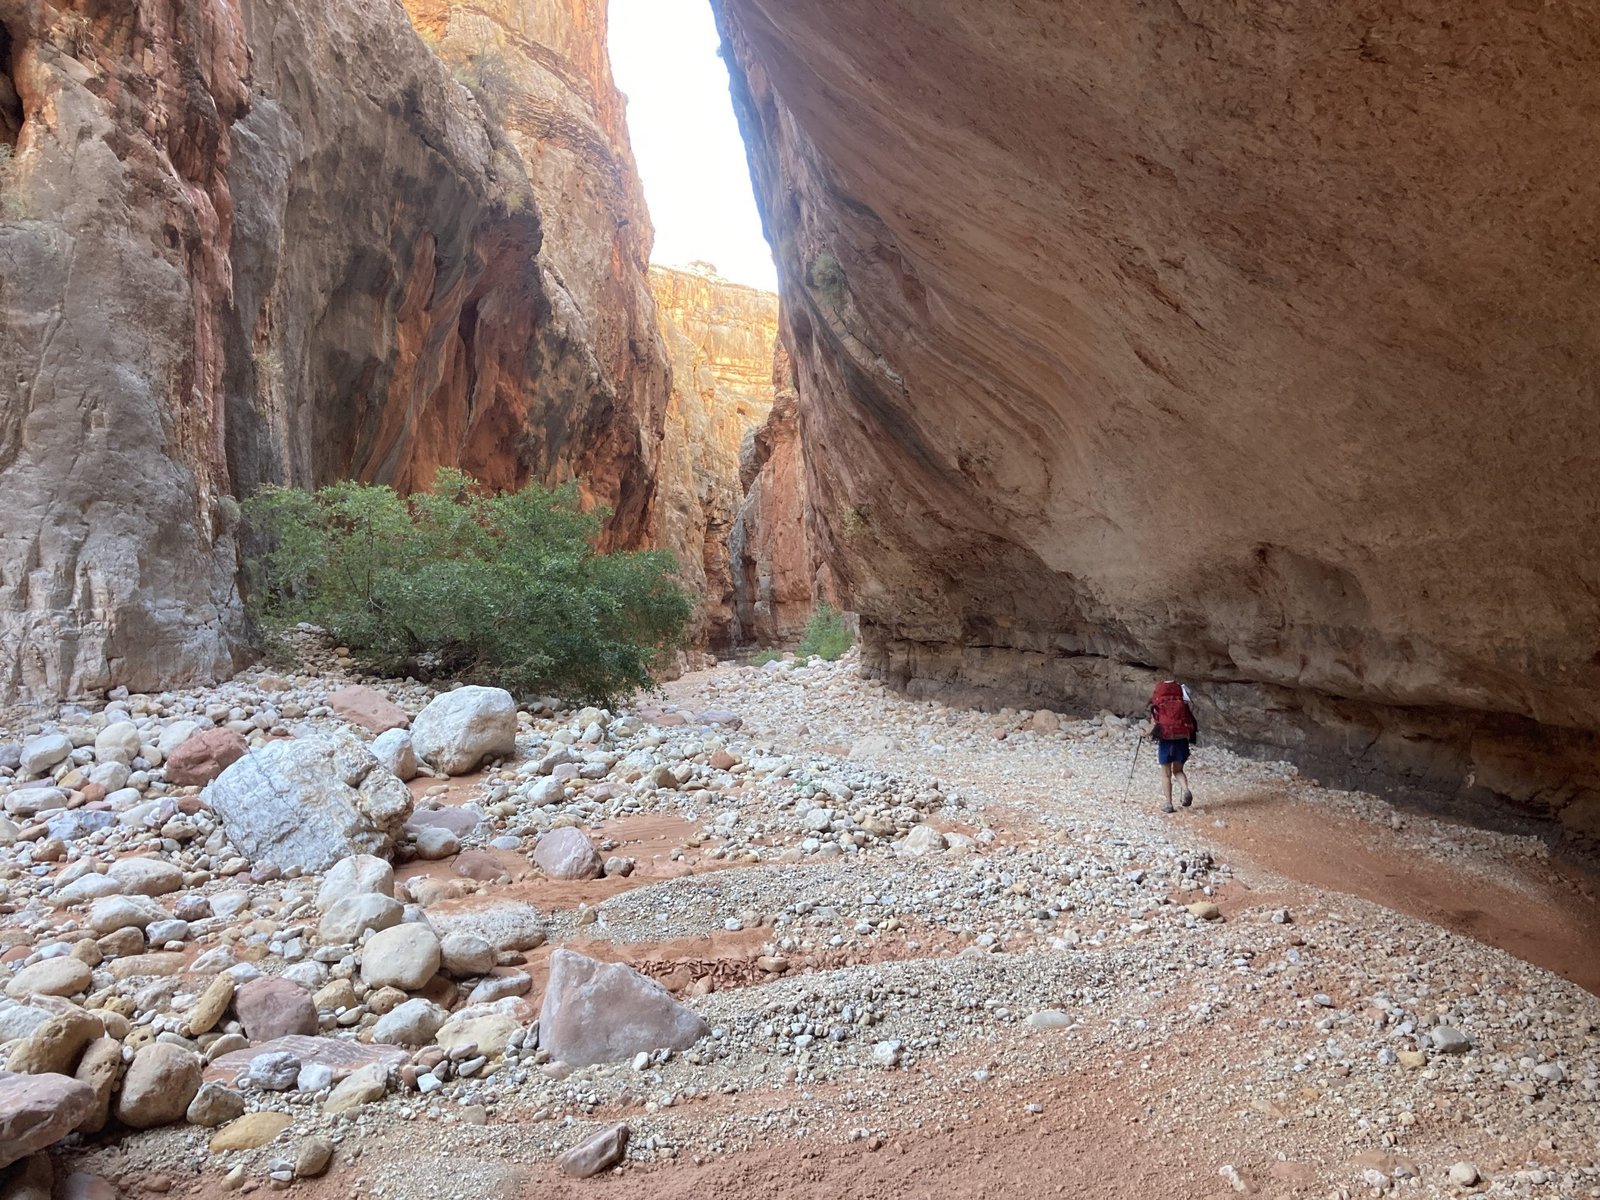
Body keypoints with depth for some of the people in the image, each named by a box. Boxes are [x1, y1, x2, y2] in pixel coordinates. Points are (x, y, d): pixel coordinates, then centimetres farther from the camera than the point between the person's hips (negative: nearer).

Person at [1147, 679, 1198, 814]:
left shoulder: (1157, 705, 3)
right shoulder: (1183, 704, 11)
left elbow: (1154, 726, -3)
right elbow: (1193, 724, 6)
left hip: (1165, 741, -2)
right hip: (1182, 739, 2)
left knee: (1166, 774, 8)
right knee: (1178, 770, 19)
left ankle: (1169, 804, 4)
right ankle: (1186, 790, -9)